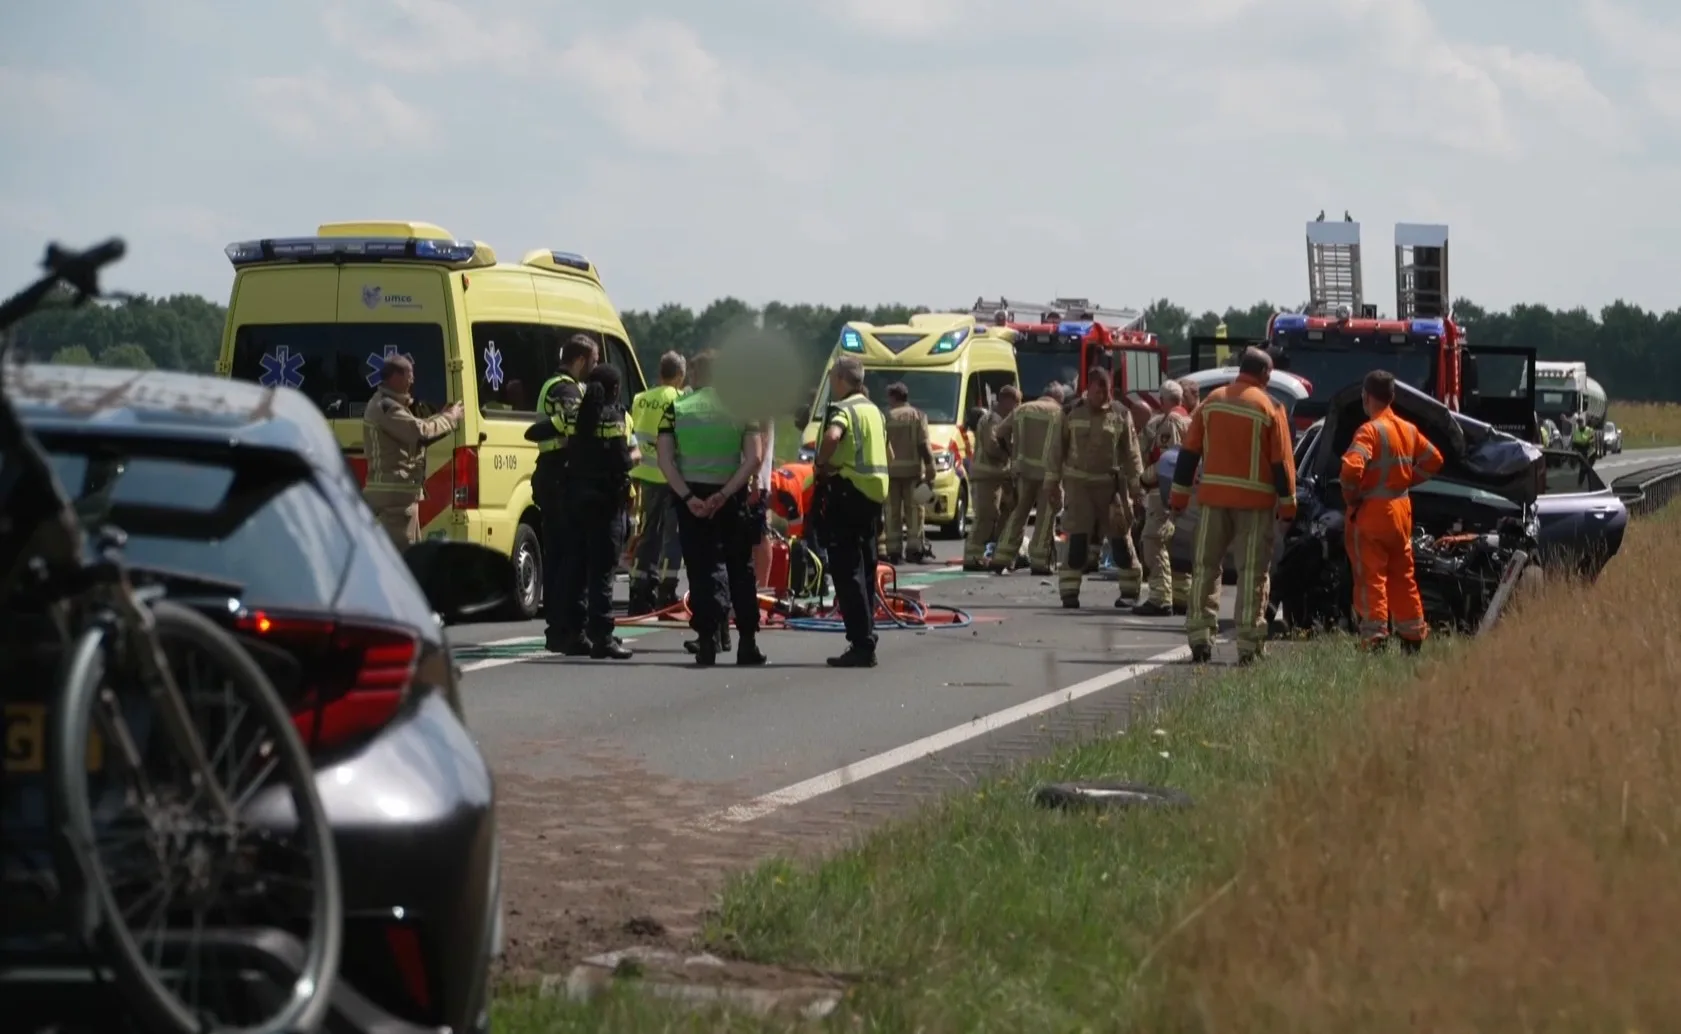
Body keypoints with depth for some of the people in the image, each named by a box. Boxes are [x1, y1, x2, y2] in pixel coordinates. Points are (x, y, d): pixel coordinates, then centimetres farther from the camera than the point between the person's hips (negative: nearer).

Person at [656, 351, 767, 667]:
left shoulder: (677, 409, 0)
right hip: (731, 496, 1)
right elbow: (753, 459, -10)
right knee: (741, 570, 12)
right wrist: (724, 495, -12)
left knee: (703, 570, 1)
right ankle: (747, 643, 13)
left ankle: (707, 641, -10)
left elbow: (665, 460, -9)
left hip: (691, 496, -1)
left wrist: (688, 497, -12)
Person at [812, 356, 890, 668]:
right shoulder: (873, 410, 17)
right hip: (874, 492, 9)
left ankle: (860, 645, -12)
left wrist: (822, 463, -17)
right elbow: (884, 450, 26)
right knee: (864, 568, 14)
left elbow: (832, 436, -33)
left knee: (847, 570, -7)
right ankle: (866, 642, 17)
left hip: (847, 492, -9)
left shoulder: (844, 409, -12)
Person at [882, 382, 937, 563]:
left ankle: (893, 550, -1)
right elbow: (924, 445, -4)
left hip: (890, 469, 0)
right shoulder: (918, 416, 3)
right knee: (914, 509, 3)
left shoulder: (885, 417, 3)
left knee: (892, 511, 2)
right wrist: (930, 470, -3)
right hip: (912, 468, 0)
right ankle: (914, 546, -4)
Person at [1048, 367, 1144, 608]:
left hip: (1110, 483, 0)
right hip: (1078, 482, 0)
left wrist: (1136, 485, -2)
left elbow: (1131, 452, 1)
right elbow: (1058, 448, 9)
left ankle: (1130, 589, 14)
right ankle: (1070, 591, -3)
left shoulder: (1121, 415, 0)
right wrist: (1053, 482, 7)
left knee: (1120, 538, 2)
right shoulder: (1073, 413, 3)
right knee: (1078, 538, -6)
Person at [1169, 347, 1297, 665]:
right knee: (1252, 573, 1)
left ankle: (1200, 636, 4)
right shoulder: (1269, 408, -5)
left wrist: (1179, 495, 11)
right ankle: (1249, 645, -1)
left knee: (1206, 567, 9)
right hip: (1255, 500, -3)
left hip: (1213, 496, 3)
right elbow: (1282, 461, -5)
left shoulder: (1212, 402, 5)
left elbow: (1189, 451, 6)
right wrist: (1287, 503, 1)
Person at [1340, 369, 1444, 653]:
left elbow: (1351, 467, -28)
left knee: (1371, 577, -5)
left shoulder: (1370, 430, -15)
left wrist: (1350, 499, -13)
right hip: (1401, 510, 7)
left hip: (1371, 512, -7)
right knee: (1402, 575, 16)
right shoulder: (1409, 429, 8)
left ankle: (1375, 637, -12)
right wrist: (1406, 481, 14)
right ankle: (1412, 635, 21)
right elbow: (1434, 460, 17)